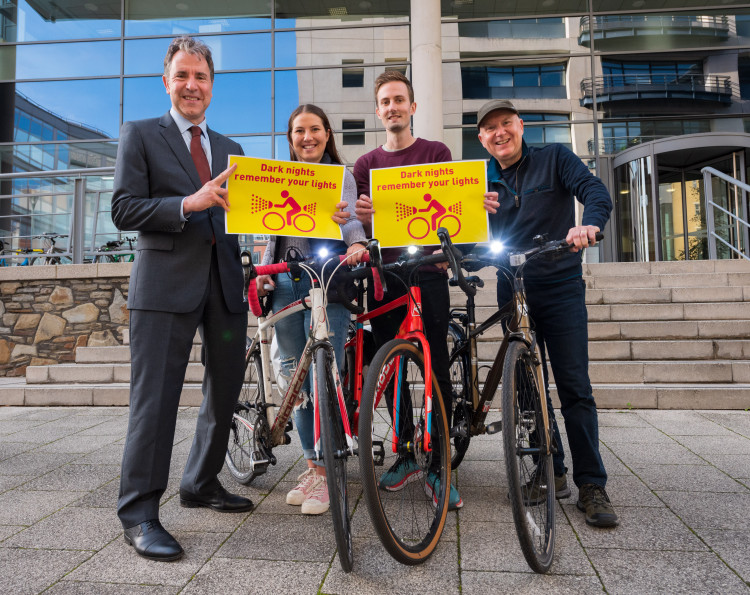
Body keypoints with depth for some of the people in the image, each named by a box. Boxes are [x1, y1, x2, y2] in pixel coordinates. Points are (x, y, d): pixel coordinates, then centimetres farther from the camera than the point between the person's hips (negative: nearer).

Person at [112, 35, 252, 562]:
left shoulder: (230, 148, 21)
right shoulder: (139, 135, 7)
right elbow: (124, 209, -4)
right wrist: (189, 204, -17)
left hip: (226, 280, 6)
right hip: (167, 281, -5)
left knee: (225, 391, 11)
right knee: (155, 397, -5)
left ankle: (202, 484, 30)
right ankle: (139, 514, 8)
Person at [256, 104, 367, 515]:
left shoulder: (340, 176, 8)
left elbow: (348, 215, -10)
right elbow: (271, 233, 21)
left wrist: (357, 243, -32)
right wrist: (263, 271, 6)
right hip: (286, 283, 5)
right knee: (295, 378, 7)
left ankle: (325, 474, 5)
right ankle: (311, 466, 20)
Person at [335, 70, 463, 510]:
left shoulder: (437, 153, 10)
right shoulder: (366, 164, 16)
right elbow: (365, 224, 8)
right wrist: (366, 219, -17)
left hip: (428, 272, -2)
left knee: (437, 370, -4)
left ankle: (437, 466, 6)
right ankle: (406, 455, 20)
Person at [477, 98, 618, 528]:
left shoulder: (554, 158, 3)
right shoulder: (485, 179, 12)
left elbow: (595, 190, -11)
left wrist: (590, 223, -33)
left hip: (561, 287, -3)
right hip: (513, 292, 3)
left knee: (575, 387, -6)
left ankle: (592, 485, 4)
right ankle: (552, 472, 21)